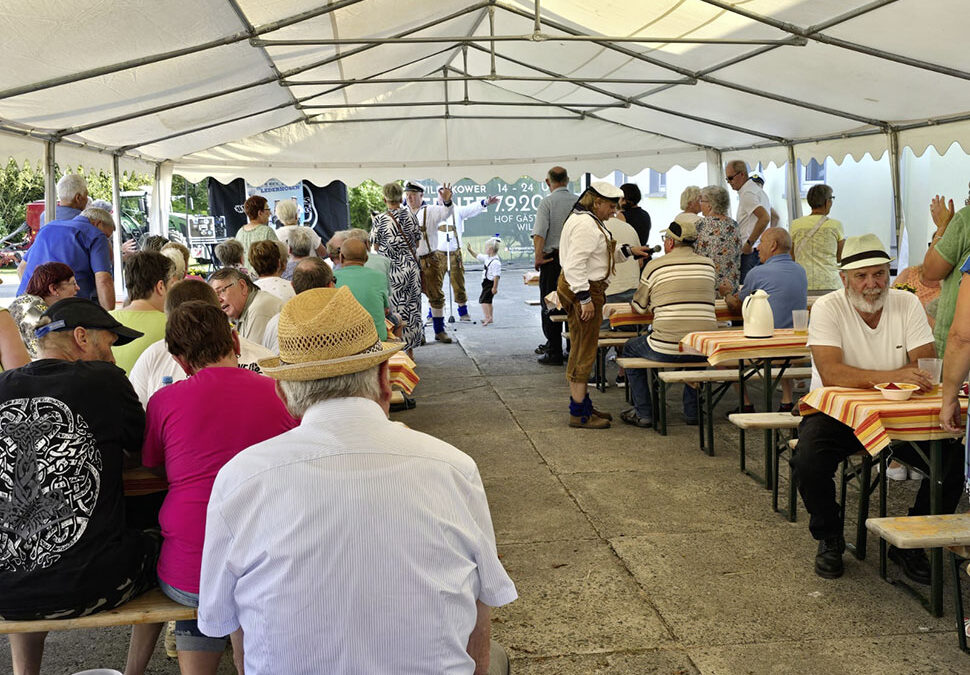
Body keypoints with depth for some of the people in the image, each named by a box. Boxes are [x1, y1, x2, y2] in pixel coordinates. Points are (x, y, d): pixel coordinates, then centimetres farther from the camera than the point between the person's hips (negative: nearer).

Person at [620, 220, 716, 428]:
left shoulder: (654, 266, -1)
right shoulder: (708, 264, 9)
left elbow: (639, 307, 11)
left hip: (667, 348, -4)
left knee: (630, 349, 25)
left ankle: (643, 414, 23)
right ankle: (693, 410, 34)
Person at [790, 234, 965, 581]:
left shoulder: (907, 304, 0)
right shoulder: (828, 308, -11)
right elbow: (830, 374, -25)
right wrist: (891, 376, -37)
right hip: (837, 411, -3)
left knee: (952, 456, -19)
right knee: (807, 462, -31)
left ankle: (908, 545, 3)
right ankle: (829, 540, 0)